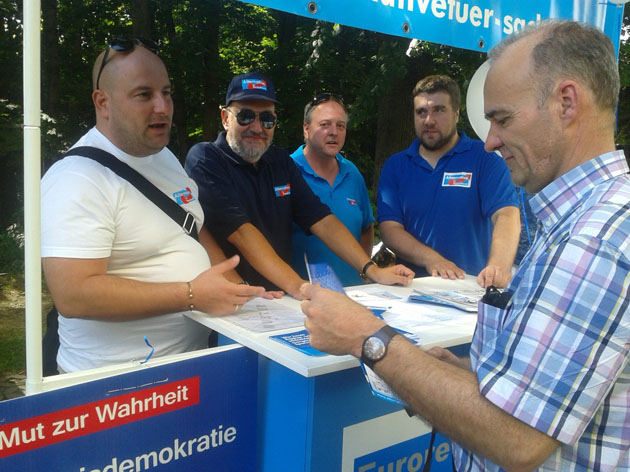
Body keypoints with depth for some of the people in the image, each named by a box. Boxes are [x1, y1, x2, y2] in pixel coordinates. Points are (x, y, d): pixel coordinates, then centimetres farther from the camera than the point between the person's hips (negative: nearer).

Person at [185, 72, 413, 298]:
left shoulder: (280, 161, 10)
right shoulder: (204, 160, -9)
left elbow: (321, 220, 5)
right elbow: (240, 231, -20)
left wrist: (372, 270, -5)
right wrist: (295, 285, -29)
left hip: (279, 299, 8)